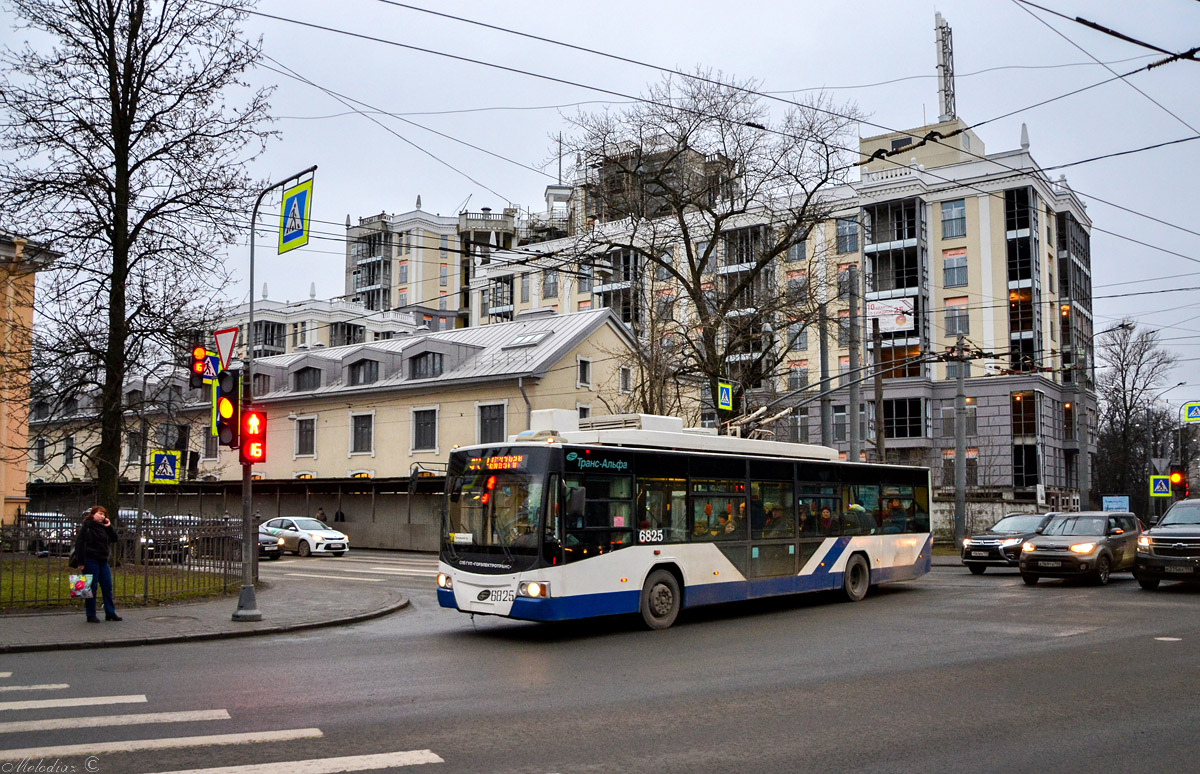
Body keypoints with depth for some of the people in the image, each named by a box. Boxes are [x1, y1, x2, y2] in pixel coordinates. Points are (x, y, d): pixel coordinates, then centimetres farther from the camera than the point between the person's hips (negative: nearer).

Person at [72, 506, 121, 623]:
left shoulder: (103, 527, 14)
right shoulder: (86, 526, -7)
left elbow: (114, 539, 16)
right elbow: (79, 543, -12)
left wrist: (109, 527, 2)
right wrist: (81, 562, -17)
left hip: (103, 561, 7)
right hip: (90, 560, -7)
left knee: (107, 587, 8)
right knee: (91, 588, -2)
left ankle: (110, 613, 15)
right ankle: (91, 615, 6)